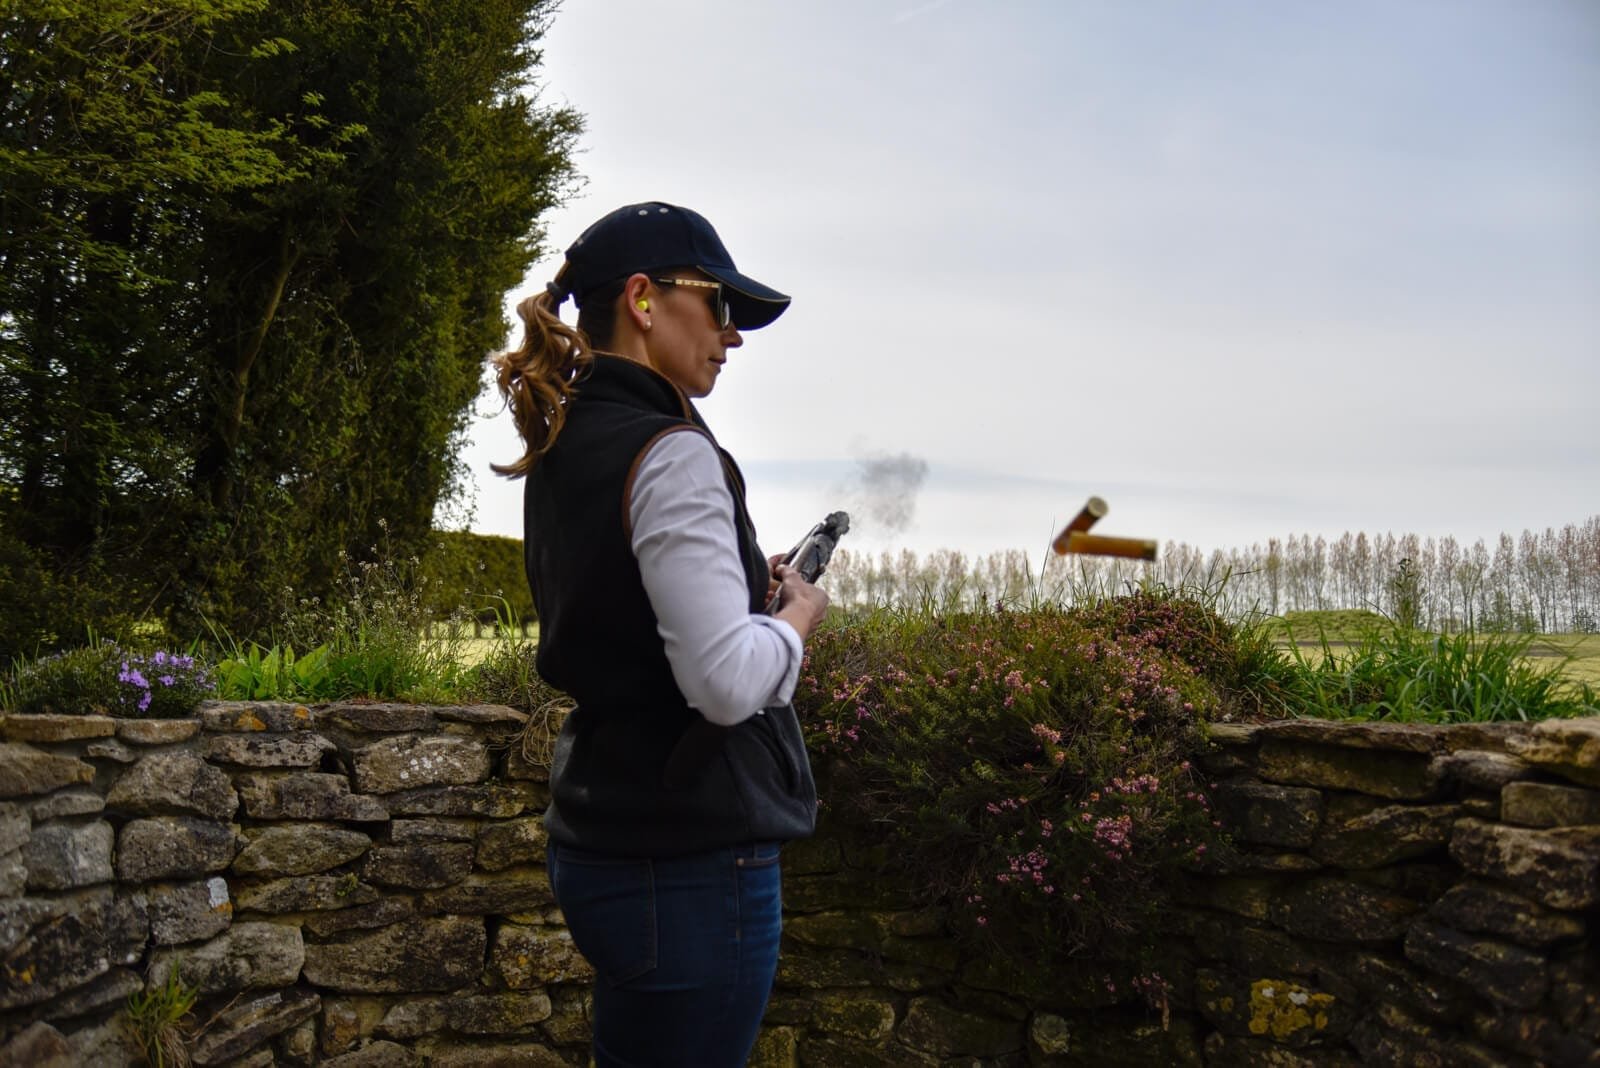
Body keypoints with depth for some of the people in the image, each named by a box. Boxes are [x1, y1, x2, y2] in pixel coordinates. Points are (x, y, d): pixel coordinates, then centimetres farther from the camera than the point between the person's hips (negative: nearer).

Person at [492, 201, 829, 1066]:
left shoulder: (566, 451, 10)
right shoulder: (670, 452, -17)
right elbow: (728, 683, -25)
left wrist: (748, 588, 13)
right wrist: (797, 614, -6)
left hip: (603, 835, 9)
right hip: (691, 858, -9)